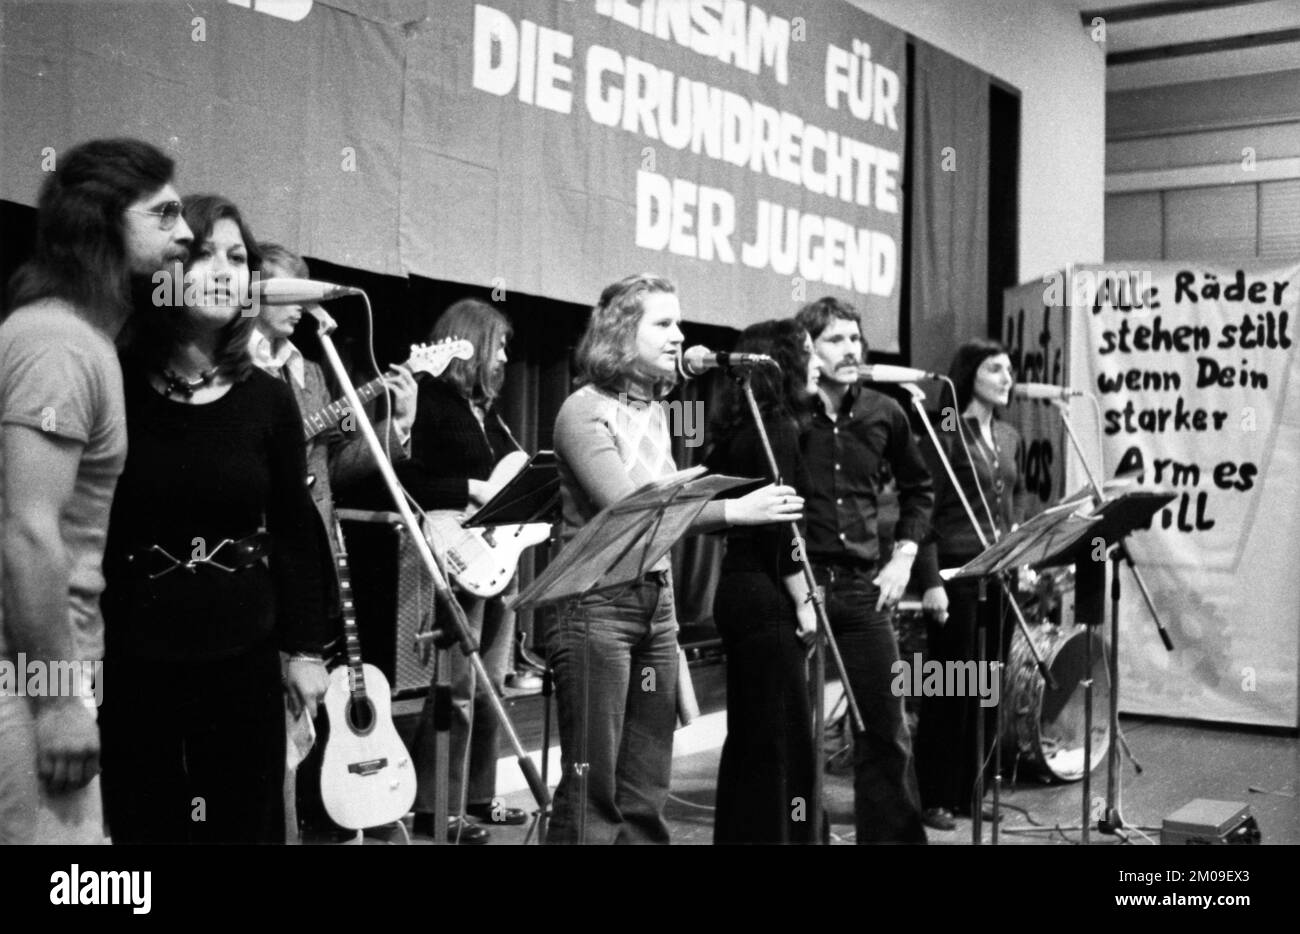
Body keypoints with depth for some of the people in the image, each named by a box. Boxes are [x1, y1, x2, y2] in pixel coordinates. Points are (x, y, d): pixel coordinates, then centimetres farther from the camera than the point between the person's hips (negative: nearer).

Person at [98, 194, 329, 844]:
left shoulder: (267, 399, 0)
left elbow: (294, 529, 5)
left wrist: (305, 648, 5)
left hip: (243, 656, 2)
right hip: (133, 659, -1)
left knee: (247, 823, 11)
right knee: (144, 825, 10)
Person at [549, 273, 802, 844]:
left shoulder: (658, 412, 13)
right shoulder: (585, 409, -11)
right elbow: (625, 507, -23)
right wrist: (732, 509, -27)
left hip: (657, 602, 8)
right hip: (597, 604, -7)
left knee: (646, 788, 10)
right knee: (593, 786, -3)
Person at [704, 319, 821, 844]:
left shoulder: (741, 429, 13)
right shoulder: (779, 430, -13)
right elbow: (779, 526, -19)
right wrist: (804, 601, -13)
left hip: (740, 589, 9)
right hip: (766, 596, -9)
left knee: (749, 736, 16)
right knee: (784, 738, -2)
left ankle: (737, 833, 24)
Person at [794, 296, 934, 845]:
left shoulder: (883, 413, 7)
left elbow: (918, 489, 21)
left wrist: (904, 556, 12)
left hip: (862, 586, 3)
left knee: (886, 726, 8)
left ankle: (896, 834, 22)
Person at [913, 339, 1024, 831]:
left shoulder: (1010, 437, 13)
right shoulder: (945, 432, -9)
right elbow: (924, 513, -13)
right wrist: (930, 581, -18)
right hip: (956, 571, -7)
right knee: (948, 687, -1)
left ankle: (971, 791, 21)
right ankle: (934, 798, 9)